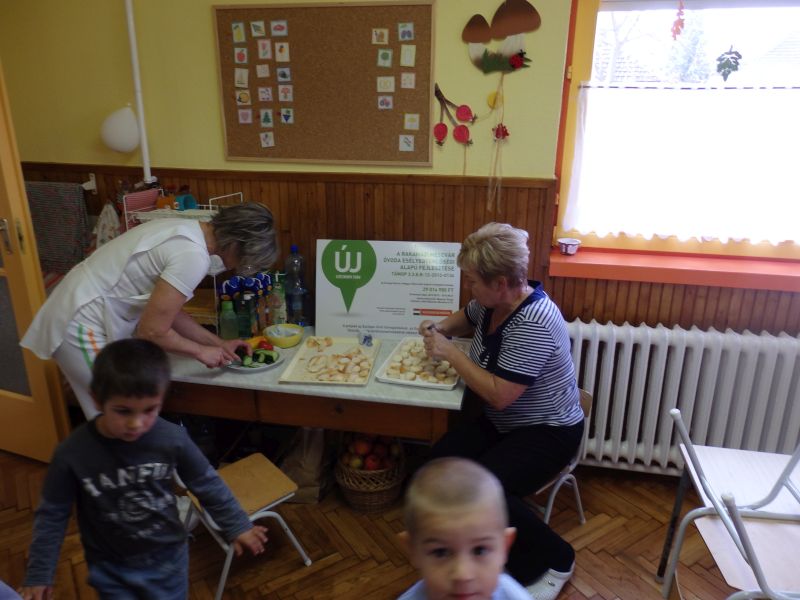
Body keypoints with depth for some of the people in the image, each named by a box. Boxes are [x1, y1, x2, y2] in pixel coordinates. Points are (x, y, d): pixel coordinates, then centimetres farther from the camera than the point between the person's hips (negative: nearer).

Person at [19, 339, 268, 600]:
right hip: (111, 569, 0)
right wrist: (40, 574, -3)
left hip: (169, 559, 1)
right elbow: (52, 515, -7)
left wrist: (236, 526, 1)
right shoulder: (73, 453, -23)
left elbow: (206, 484, -7)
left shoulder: (172, 438, -21)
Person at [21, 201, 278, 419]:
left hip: (82, 313, 9)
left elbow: (165, 309, 12)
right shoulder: (193, 256, -25)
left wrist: (219, 343, 12)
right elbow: (152, 330, -21)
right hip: (83, 329, -9)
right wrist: (201, 351, -5)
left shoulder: (187, 230, 4)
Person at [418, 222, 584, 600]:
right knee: (440, 465, -12)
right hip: (501, 422, 8)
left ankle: (554, 561, 1)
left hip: (546, 432, -8)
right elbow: (466, 318, 20)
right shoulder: (492, 300, -5)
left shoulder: (533, 324, -30)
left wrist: (450, 353, -24)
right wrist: (440, 328, 0)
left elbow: (499, 395, -31)